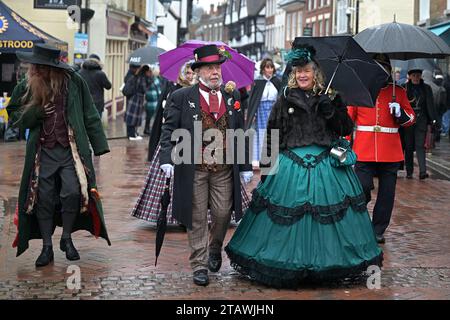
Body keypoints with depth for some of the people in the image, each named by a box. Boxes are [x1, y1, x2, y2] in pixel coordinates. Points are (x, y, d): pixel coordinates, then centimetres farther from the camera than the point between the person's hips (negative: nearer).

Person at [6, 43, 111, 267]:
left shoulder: (73, 82, -2)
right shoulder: (27, 86, 2)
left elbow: (90, 115, 4)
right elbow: (14, 114, 12)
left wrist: (99, 145, 4)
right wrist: (37, 112, -7)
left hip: (71, 148, -2)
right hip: (43, 150, 2)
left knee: (72, 192, -12)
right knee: (43, 197, 2)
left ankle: (67, 239, 12)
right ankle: (47, 246, 15)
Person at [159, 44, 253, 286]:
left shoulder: (232, 98, 9)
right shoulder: (182, 98, -1)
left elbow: (240, 133, 12)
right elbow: (169, 129, -3)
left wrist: (245, 166, 10)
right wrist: (167, 158, -18)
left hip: (224, 169, 3)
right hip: (193, 169, -2)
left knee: (222, 214, 5)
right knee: (197, 218, 4)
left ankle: (215, 249, 35)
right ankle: (199, 265, 15)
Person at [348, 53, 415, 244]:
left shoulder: (398, 91, 9)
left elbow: (410, 119, 11)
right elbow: (348, 118, 7)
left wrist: (400, 113, -10)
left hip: (390, 153, 2)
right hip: (364, 151, -2)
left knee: (387, 194, 6)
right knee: (362, 189, -8)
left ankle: (378, 230, 19)